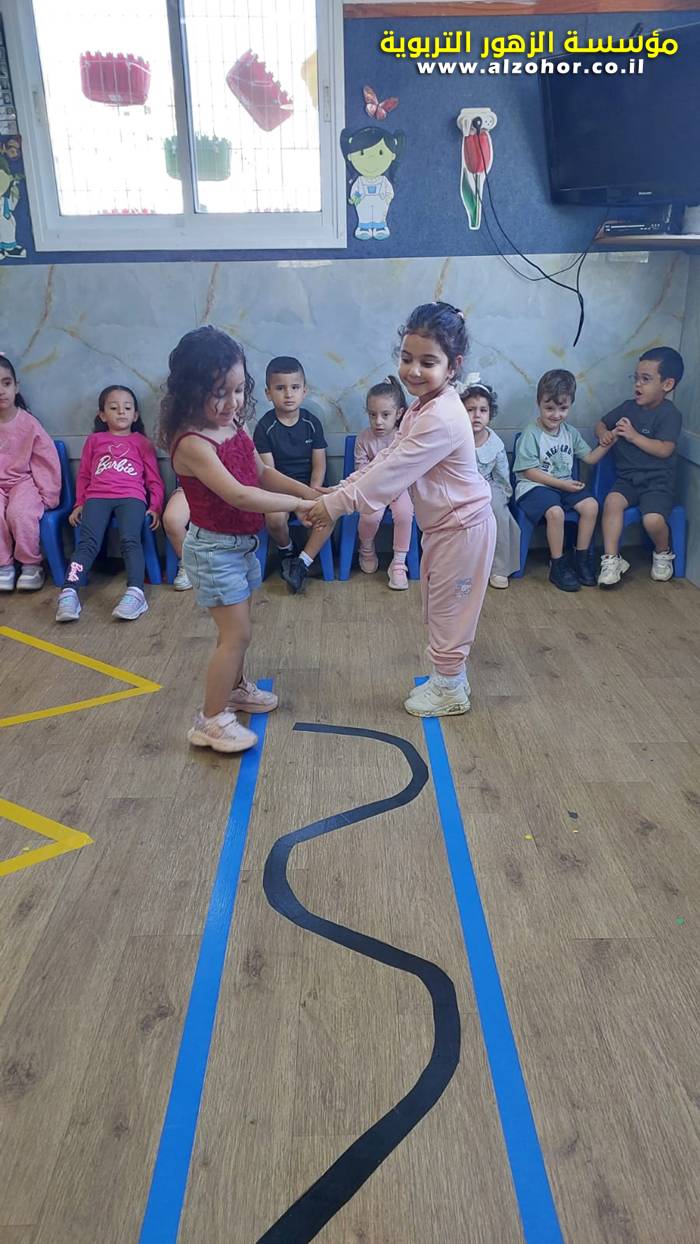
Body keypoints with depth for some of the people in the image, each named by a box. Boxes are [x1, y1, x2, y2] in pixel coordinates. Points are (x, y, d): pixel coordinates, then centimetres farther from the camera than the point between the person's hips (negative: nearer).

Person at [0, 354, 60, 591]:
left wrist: (46, 494, -2)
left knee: (20, 513, -31)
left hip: (24, 481, -2)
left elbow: (47, 460, -2)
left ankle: (31, 565, -8)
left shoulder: (28, 423, -7)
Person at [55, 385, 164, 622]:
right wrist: (79, 504, 14)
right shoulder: (94, 440, 25)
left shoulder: (142, 442, 20)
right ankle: (69, 593, -31)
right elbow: (83, 475, 25)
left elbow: (154, 479, 16)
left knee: (129, 539, -28)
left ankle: (135, 593, -41)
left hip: (131, 496, -1)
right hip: (97, 497, 2)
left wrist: (155, 507, 2)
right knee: (88, 542, -21)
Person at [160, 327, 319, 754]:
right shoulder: (192, 443, -26)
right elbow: (238, 495, -34)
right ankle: (211, 720, 10)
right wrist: (297, 504, -29)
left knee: (237, 626, 22)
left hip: (243, 542, 8)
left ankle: (235, 686, 44)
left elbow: (263, 473, 11)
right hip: (215, 548, -8)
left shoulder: (235, 426, 1)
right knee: (237, 634, -4)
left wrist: (310, 492, 0)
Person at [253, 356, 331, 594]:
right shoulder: (265, 427, -7)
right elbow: (267, 471, -10)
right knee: (275, 519, -31)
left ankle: (303, 562, -12)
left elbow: (319, 465, 0)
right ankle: (286, 552, 5)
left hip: (308, 486, 2)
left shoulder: (311, 422, 0)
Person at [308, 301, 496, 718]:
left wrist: (337, 504, -25)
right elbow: (387, 458, 5)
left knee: (448, 610, 6)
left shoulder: (441, 418, -28)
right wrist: (341, 489, -6)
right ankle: (450, 680, 38)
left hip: (462, 527, -10)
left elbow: (393, 472, -29)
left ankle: (450, 689, 25)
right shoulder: (424, 407, 5)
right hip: (443, 525, 10)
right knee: (439, 607, 21)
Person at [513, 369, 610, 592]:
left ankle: (582, 558, -2)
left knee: (591, 505, -17)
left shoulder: (571, 432, 9)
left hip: (565, 484, 6)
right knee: (555, 512, -33)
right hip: (534, 486, -6)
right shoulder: (531, 434, -11)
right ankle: (558, 566, -15)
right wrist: (562, 484, -16)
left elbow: (590, 457, 16)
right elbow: (530, 472, -14)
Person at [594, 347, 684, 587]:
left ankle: (663, 554, 8)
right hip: (628, 478, 4)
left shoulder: (670, 414, -9)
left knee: (653, 519, -27)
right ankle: (611, 560, -22)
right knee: (612, 500, -27)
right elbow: (601, 424, 20)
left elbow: (664, 450, -19)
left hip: (658, 481, -4)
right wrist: (604, 434, -4)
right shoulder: (628, 407, 8)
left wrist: (634, 435, -20)